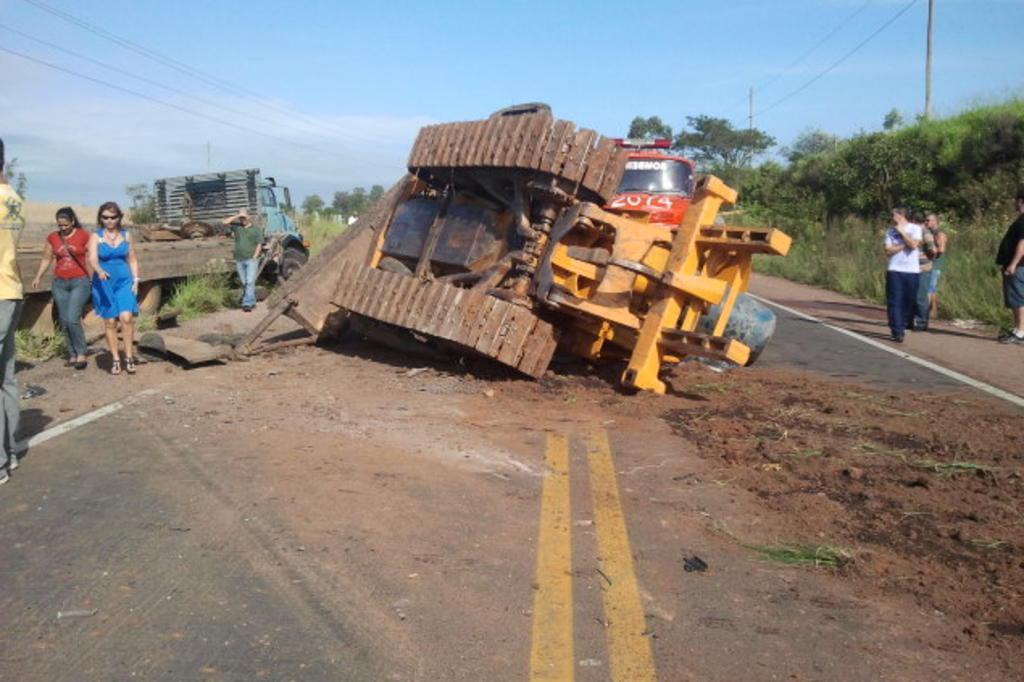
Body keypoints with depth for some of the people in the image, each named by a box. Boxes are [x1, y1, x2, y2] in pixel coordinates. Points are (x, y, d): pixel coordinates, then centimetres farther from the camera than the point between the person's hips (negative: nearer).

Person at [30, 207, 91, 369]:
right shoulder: (52, 237, 6)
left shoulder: (84, 236, -4)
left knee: (73, 319, -15)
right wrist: (38, 277, 2)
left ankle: (81, 354, -3)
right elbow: (46, 259, 13)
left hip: (80, 282, -4)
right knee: (64, 322, 5)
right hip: (59, 283, 4)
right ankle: (72, 355, 13)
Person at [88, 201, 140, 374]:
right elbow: (92, 259, -16)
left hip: (124, 282, 1)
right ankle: (115, 359, 13)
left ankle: (129, 357, -5)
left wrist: (135, 280, 3)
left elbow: (132, 260, 13)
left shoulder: (126, 235, 7)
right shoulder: (96, 237, -1)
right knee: (110, 322, 2)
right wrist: (99, 271, -36)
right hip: (104, 284, -1)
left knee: (126, 317, -15)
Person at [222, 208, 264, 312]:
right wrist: (236, 216, -8)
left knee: (250, 282, -14)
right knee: (244, 283, 9)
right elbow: (225, 222, -2)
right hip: (239, 260, 4)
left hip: (251, 260, -4)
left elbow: (259, 245, -2)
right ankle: (252, 302, 19)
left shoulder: (256, 229, 2)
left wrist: (254, 257, -11)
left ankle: (247, 303, -18)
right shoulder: (237, 226, 10)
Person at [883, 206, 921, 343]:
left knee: (909, 302, 4)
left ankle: (902, 327, 17)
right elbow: (888, 251, -2)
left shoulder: (915, 228, 3)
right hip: (895, 270, 0)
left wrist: (902, 232, -7)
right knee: (895, 302, -6)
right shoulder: (890, 231, 7)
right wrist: (904, 245, -9)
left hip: (912, 271, 0)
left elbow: (913, 245, -13)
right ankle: (897, 332, -6)